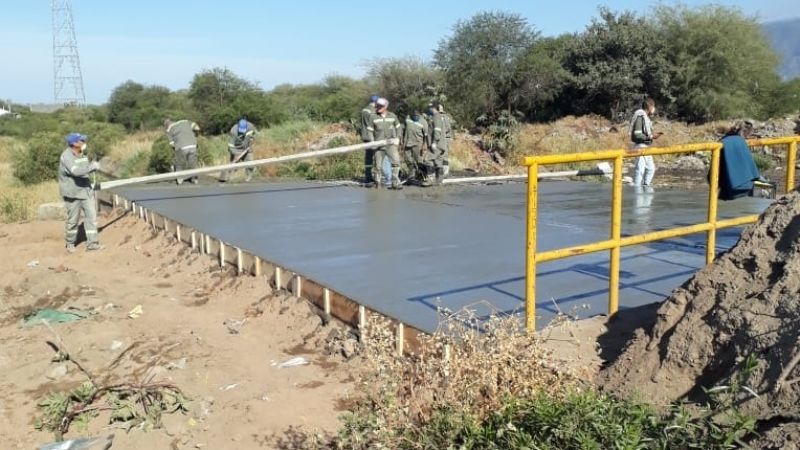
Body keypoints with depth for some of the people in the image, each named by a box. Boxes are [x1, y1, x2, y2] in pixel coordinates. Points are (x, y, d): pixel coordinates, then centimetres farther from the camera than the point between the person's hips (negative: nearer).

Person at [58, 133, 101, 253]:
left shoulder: (83, 154, 7)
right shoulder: (66, 156, -18)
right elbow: (76, 171, -33)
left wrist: (93, 166, 4)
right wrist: (92, 166, -25)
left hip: (86, 190, 7)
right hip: (73, 193, -6)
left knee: (91, 216, 0)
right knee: (72, 219, 6)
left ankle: (92, 243, 5)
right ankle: (70, 243, 27)